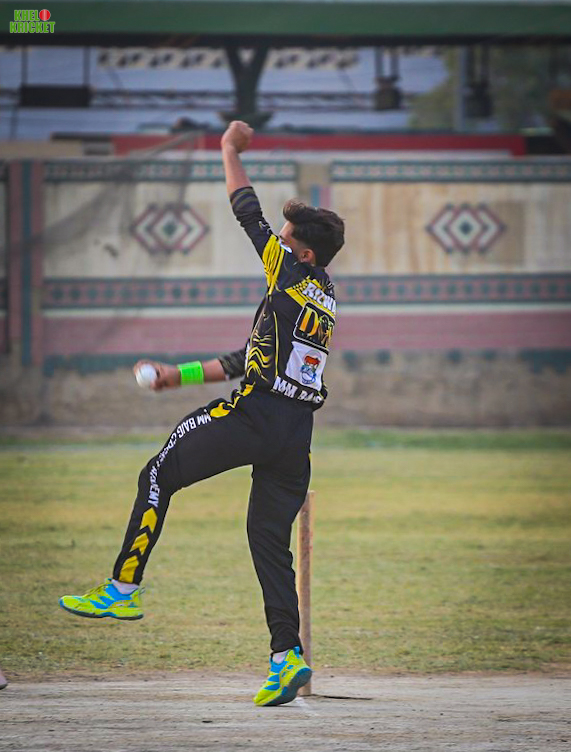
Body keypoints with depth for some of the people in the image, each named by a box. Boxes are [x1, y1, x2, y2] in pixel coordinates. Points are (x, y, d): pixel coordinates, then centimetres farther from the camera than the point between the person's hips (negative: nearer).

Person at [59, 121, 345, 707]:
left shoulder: (295, 275, -2)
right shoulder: (323, 300, 22)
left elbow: (247, 214, 5)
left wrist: (230, 151, 19)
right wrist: (184, 374, 29)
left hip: (254, 415, -8)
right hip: (296, 433, 8)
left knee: (159, 475, 4)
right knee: (269, 537, 7)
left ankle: (124, 588, -1)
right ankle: (287, 654, -5)